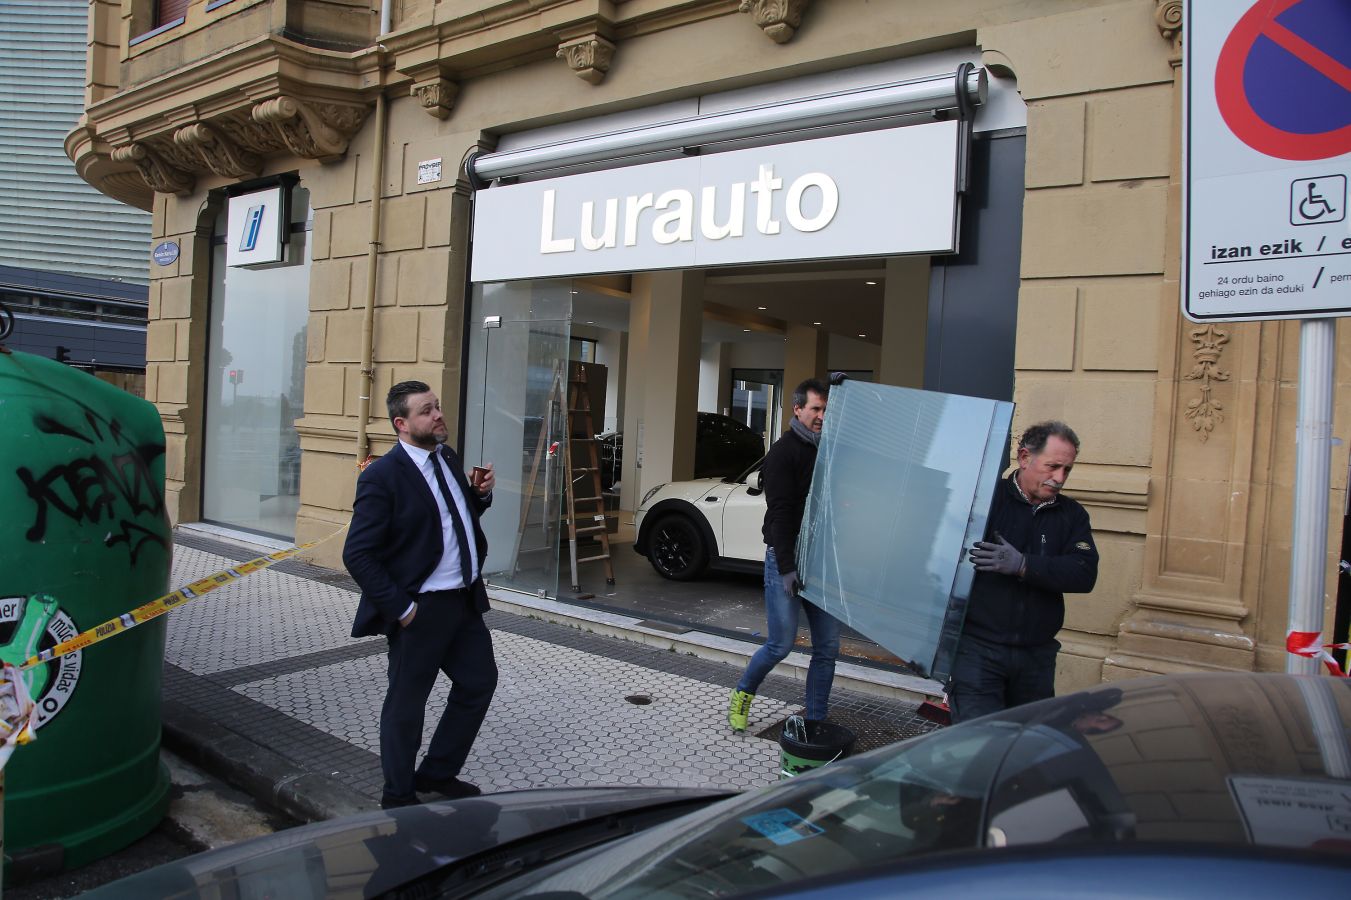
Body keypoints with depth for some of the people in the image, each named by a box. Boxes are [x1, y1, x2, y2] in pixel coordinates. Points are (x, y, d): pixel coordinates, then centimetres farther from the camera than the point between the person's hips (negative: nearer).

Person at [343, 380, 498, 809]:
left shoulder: (448, 457, 6)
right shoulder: (382, 476, -17)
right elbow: (357, 554, -18)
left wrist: (480, 493, 0)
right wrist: (399, 607, -18)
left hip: (466, 599, 8)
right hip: (421, 610, -8)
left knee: (479, 682, 19)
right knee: (406, 704, 9)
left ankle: (437, 774, 37)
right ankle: (399, 797, 31)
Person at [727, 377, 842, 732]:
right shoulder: (783, 453, -9)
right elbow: (780, 513, -16)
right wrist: (786, 568, -20)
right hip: (787, 560, -6)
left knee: (828, 647, 5)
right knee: (780, 645, -1)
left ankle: (815, 722, 16)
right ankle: (742, 695, 25)